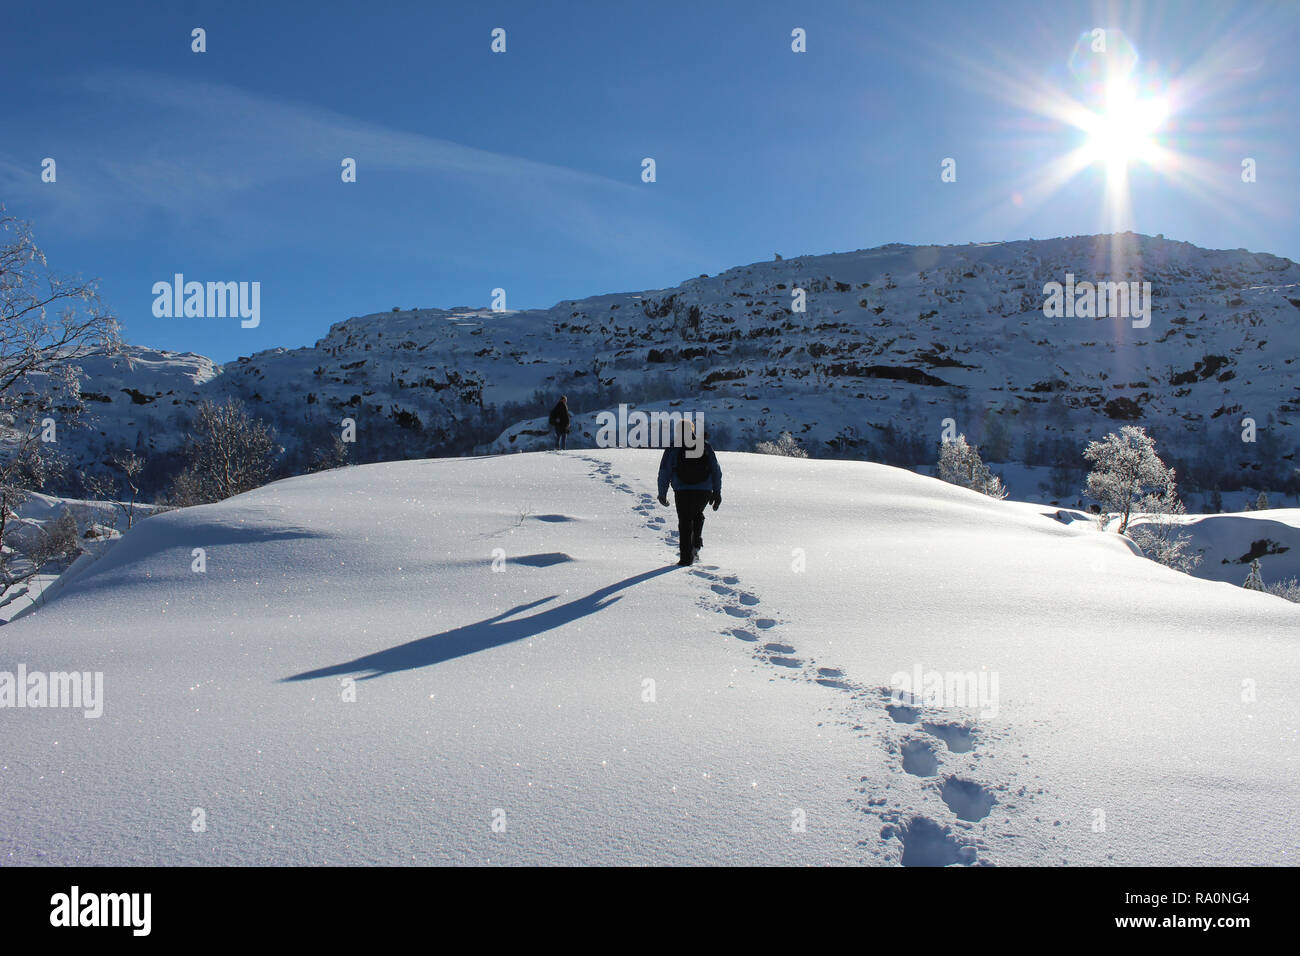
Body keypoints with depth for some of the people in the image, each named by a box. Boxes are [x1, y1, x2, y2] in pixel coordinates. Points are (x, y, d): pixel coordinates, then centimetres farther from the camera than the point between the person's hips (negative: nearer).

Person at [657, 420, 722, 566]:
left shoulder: (673, 448, 2)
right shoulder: (705, 446, 9)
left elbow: (664, 472, 0)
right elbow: (716, 470, 9)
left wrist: (662, 494, 8)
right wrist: (717, 492, 12)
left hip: (683, 491, -2)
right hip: (704, 490, 2)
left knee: (685, 523, 6)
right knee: (698, 515, 28)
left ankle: (687, 557, 1)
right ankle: (696, 541, 10)